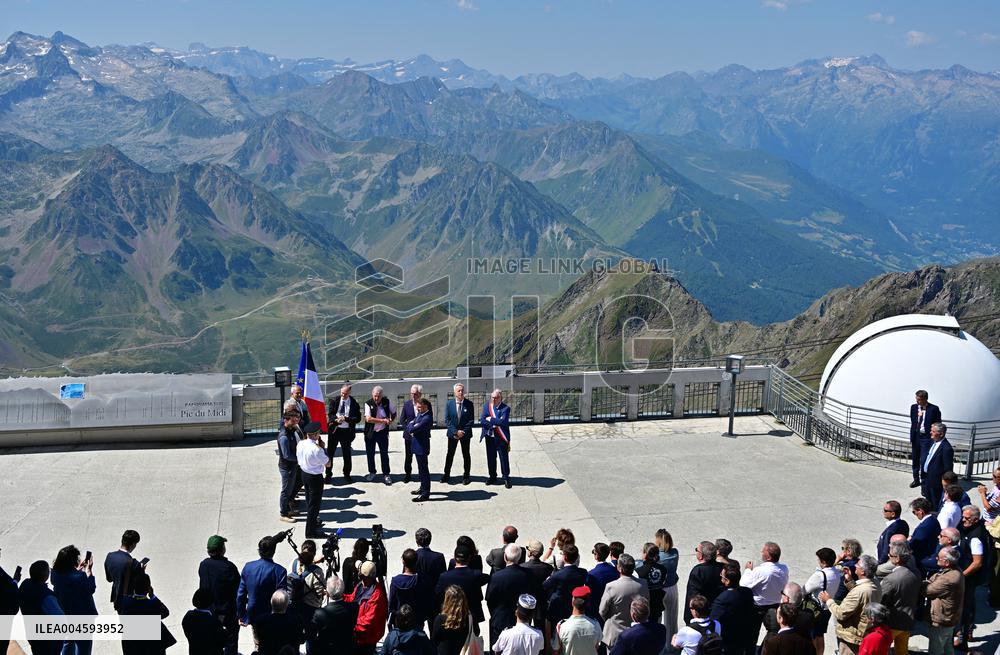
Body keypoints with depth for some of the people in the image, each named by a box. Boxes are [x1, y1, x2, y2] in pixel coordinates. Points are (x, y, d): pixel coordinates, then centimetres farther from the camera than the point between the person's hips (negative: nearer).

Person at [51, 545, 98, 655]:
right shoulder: (78, 577, -32)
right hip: (81, 617, -7)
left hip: (64, 615, 7)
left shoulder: (56, 574, -11)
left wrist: (79, 569, 3)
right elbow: (91, 588, -15)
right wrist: (89, 569, -12)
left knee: (68, 644, 27)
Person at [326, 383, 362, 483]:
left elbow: (358, 419, -7)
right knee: (330, 452, 5)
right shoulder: (334, 401, 1)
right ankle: (328, 474, 17)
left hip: (346, 431, -1)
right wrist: (336, 419, -22)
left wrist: (345, 418, -19)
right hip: (334, 430, 1)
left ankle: (347, 475, 21)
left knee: (346, 454, 8)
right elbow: (330, 414, -2)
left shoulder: (354, 404, -3)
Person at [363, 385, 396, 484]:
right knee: (370, 454, 9)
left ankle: (386, 474, 11)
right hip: (370, 432, -1)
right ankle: (372, 472, 26)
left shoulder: (387, 402, -4)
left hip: (382, 432, 1)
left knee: (384, 454, 2)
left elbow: (393, 412, 14)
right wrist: (383, 420, -20)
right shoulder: (368, 403, -11)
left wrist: (391, 420, -7)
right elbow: (368, 419, -21)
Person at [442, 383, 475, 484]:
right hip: (452, 434, 1)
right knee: (450, 454, 6)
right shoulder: (449, 404, -1)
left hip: (465, 434, -1)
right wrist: (455, 431, -14)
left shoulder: (469, 404, -5)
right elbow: (447, 420, -4)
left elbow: (471, 420, -6)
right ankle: (446, 475, 13)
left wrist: (463, 432, -14)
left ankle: (466, 476, 14)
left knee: (466, 455, 6)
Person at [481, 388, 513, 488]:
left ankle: (506, 478, 13)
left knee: (504, 458, 1)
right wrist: (496, 422, -15)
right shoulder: (487, 406, 4)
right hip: (489, 437, 4)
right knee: (491, 458, 13)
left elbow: (503, 422, -22)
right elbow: (482, 420, -6)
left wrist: (491, 419, -15)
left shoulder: (505, 408, -9)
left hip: (501, 437, -4)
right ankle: (492, 477, 26)